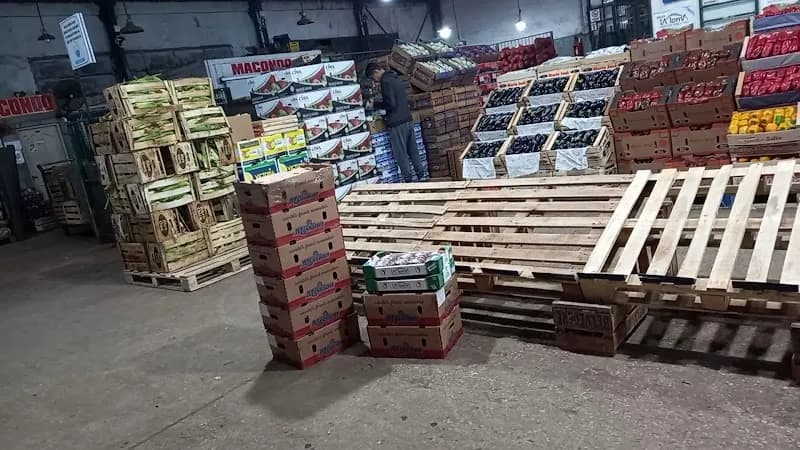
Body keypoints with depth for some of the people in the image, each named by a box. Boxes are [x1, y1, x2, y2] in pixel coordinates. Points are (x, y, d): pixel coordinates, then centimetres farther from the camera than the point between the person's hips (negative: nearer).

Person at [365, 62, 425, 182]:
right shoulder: (396, 79, 16)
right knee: (413, 150, 13)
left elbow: (390, 104, -18)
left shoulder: (385, 82, -12)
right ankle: (420, 174, 18)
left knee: (400, 153, -2)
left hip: (397, 122, -9)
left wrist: (376, 105, -3)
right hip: (408, 119, 9)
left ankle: (409, 178, 0)